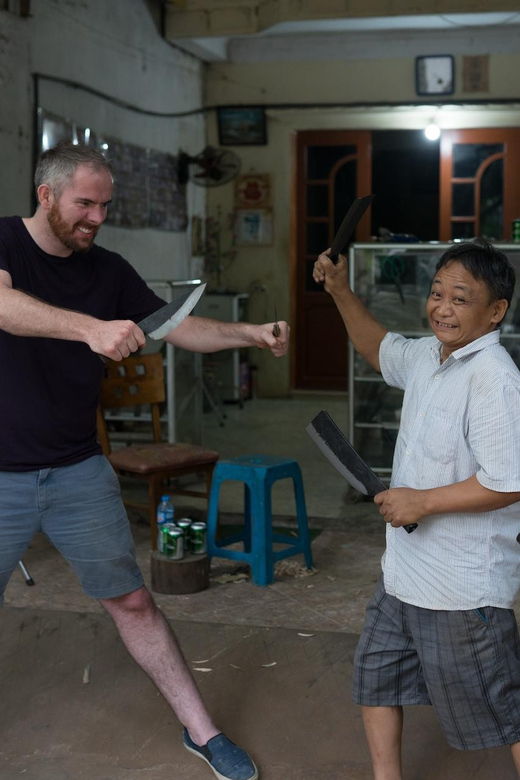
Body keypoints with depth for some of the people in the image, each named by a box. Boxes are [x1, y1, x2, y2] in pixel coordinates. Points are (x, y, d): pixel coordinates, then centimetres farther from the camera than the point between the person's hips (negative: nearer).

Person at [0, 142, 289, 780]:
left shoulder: (108, 271, 5)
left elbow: (179, 328, 8)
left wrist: (250, 333, -8)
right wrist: (92, 329, -44)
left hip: (78, 470, 4)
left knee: (131, 601, 10)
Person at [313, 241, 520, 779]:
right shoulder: (427, 356, 4)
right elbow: (379, 349, 27)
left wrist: (422, 502, -20)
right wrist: (341, 293, 15)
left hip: (463, 583, -9)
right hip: (405, 570, 9)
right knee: (376, 671, 20)